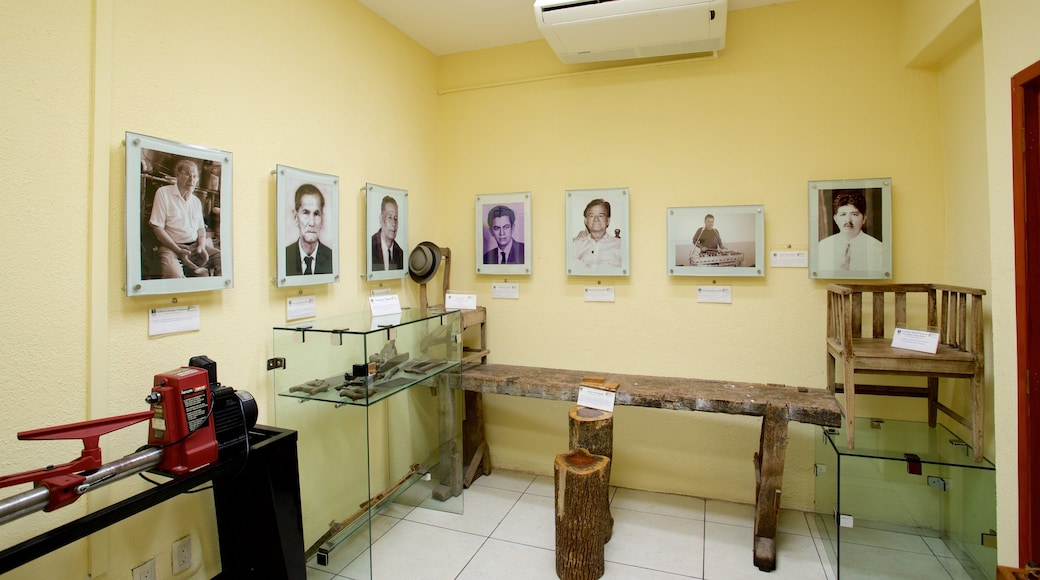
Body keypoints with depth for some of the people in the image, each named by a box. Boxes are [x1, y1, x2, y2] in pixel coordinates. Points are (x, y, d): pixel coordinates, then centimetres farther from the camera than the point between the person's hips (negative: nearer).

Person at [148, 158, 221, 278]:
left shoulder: (197, 201, 18)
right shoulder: (163, 193, 0)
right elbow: (157, 227, -7)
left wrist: (202, 247, -4)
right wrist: (178, 251, -17)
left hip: (195, 245, 6)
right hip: (171, 246, -6)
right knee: (174, 274, -36)